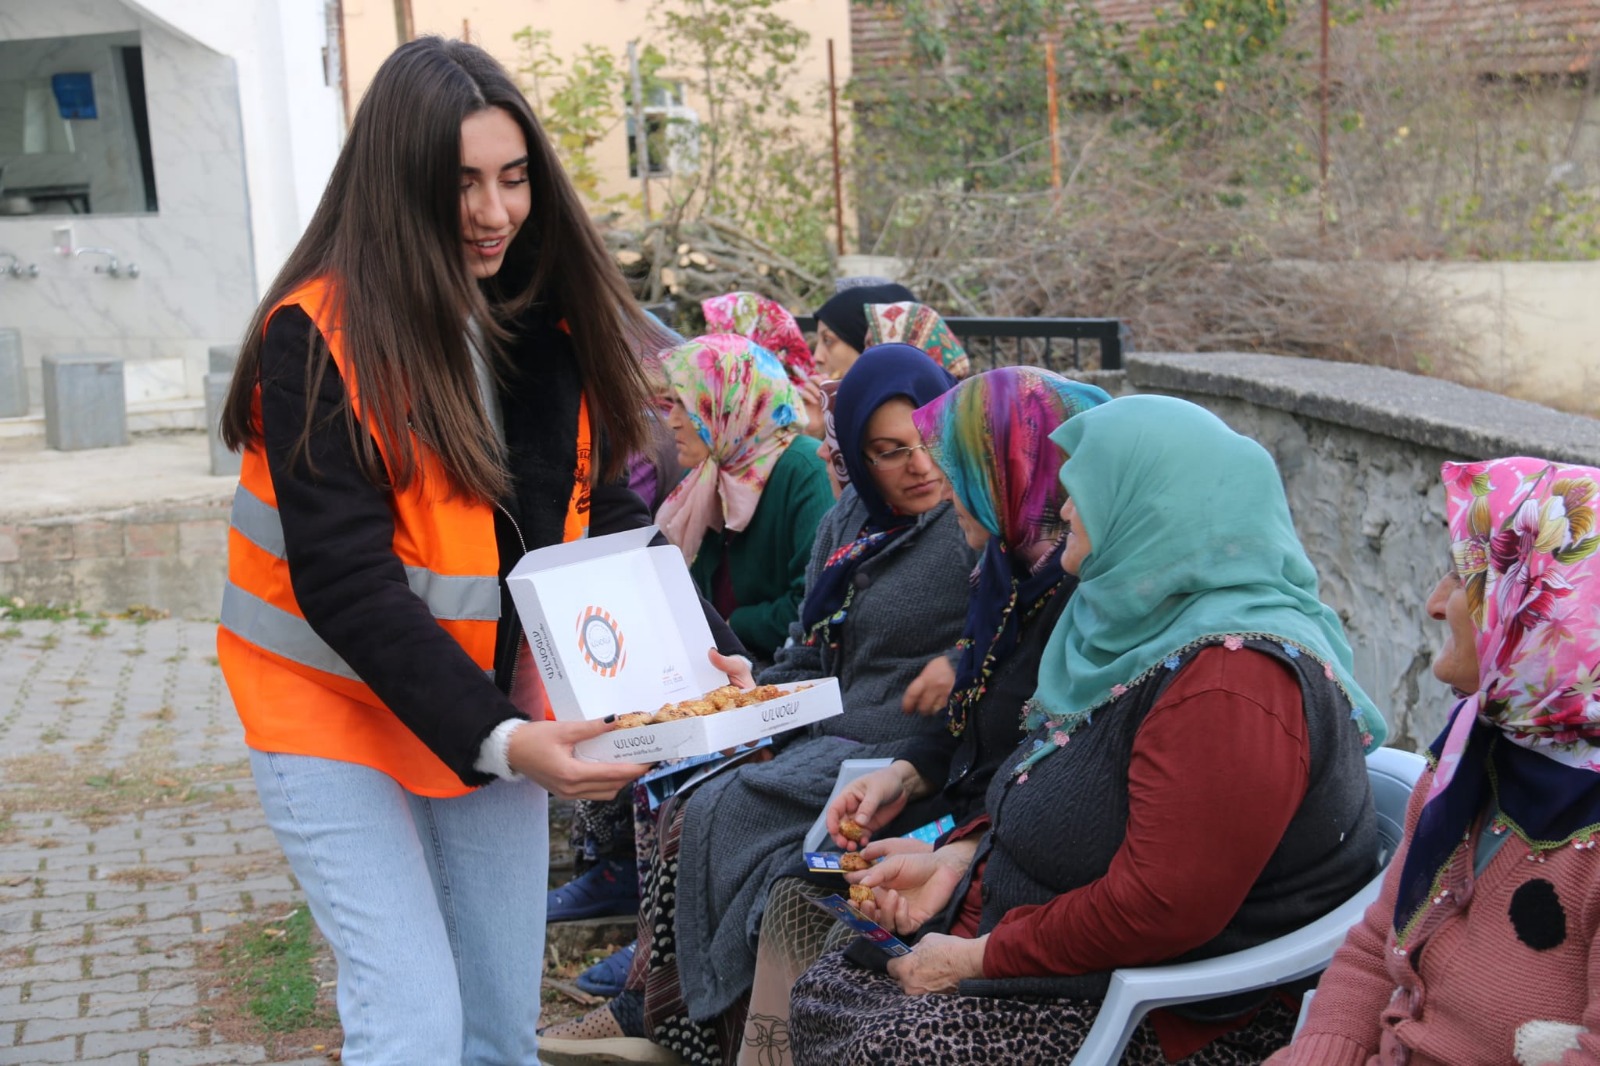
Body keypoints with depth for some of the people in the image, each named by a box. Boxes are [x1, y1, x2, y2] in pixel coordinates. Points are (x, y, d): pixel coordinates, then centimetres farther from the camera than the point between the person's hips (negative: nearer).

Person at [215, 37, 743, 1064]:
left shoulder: (551, 316, 0)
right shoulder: (319, 335, -18)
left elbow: (601, 513, 3)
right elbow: (346, 583, -22)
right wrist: (498, 740, -31)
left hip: (504, 696, 6)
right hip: (338, 708, -5)